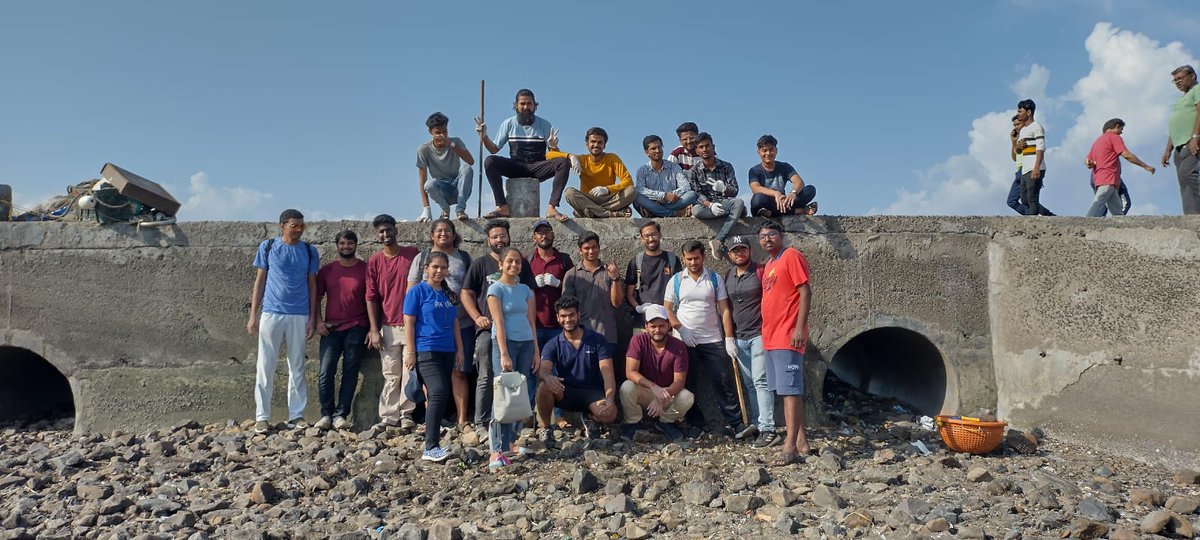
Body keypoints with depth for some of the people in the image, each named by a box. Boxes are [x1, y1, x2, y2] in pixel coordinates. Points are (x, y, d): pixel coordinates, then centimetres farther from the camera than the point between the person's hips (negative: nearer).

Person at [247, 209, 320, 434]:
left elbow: (312, 285, 8)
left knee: (297, 367, 6)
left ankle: (296, 415, 11)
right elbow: (259, 281, 6)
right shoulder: (268, 247, 4)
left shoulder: (309, 251, 7)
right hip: (271, 313, -1)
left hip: (299, 316, 1)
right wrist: (253, 316, 1)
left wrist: (312, 318, 2)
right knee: (265, 367, 2)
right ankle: (261, 417, 8)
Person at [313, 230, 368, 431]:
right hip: (331, 328, 2)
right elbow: (317, 297, 13)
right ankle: (326, 414, 4)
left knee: (350, 373, 0)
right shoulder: (327, 270, 9)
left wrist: (373, 329, -5)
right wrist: (318, 321, 0)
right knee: (325, 372, -6)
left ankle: (341, 415, 5)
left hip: (356, 328, -2)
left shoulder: (365, 269, 3)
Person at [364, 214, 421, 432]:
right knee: (390, 376, 4)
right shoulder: (374, 261, 5)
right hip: (388, 327, 1)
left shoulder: (413, 254, 2)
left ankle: (406, 414, 9)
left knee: (410, 372, 1)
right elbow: (371, 297, 4)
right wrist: (374, 330, -3)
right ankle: (389, 417, 9)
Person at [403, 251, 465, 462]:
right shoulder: (417, 291, -3)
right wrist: (410, 352, -11)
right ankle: (431, 448, -20)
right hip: (426, 351, -7)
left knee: (437, 396, 11)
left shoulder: (449, 294, 16)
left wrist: (459, 350, 14)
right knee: (439, 393, -20)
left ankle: (433, 442, 20)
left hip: (447, 352, 7)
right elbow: (409, 323, -6)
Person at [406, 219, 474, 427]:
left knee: (459, 372, 2)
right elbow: (412, 291, 7)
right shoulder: (422, 258, 9)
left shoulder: (464, 258, 12)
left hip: (461, 324, 1)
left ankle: (462, 419, 7)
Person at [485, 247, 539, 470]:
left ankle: (511, 439, 16)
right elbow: (499, 323, -10)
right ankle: (497, 451, -11)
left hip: (526, 344, 5)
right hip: (505, 342, -5)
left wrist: (536, 351, 10)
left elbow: (531, 321, 14)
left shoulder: (525, 289, 13)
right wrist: (504, 354, -16)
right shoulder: (496, 289, -2)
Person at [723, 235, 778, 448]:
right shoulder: (728, 277, 12)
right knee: (749, 384, 11)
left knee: (760, 381, -10)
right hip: (739, 337, 6)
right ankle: (755, 423, 19)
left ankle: (768, 430, -9)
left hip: (759, 334, -6)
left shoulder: (761, 272, -6)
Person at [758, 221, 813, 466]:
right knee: (785, 390, 11)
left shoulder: (792, 256, -7)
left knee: (790, 390, -10)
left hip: (788, 336, -9)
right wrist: (767, 332, 18)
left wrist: (800, 327, -21)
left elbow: (805, 292, -14)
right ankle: (801, 441, 18)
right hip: (770, 336, 9)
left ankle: (790, 448, -10)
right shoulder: (768, 264, 19)